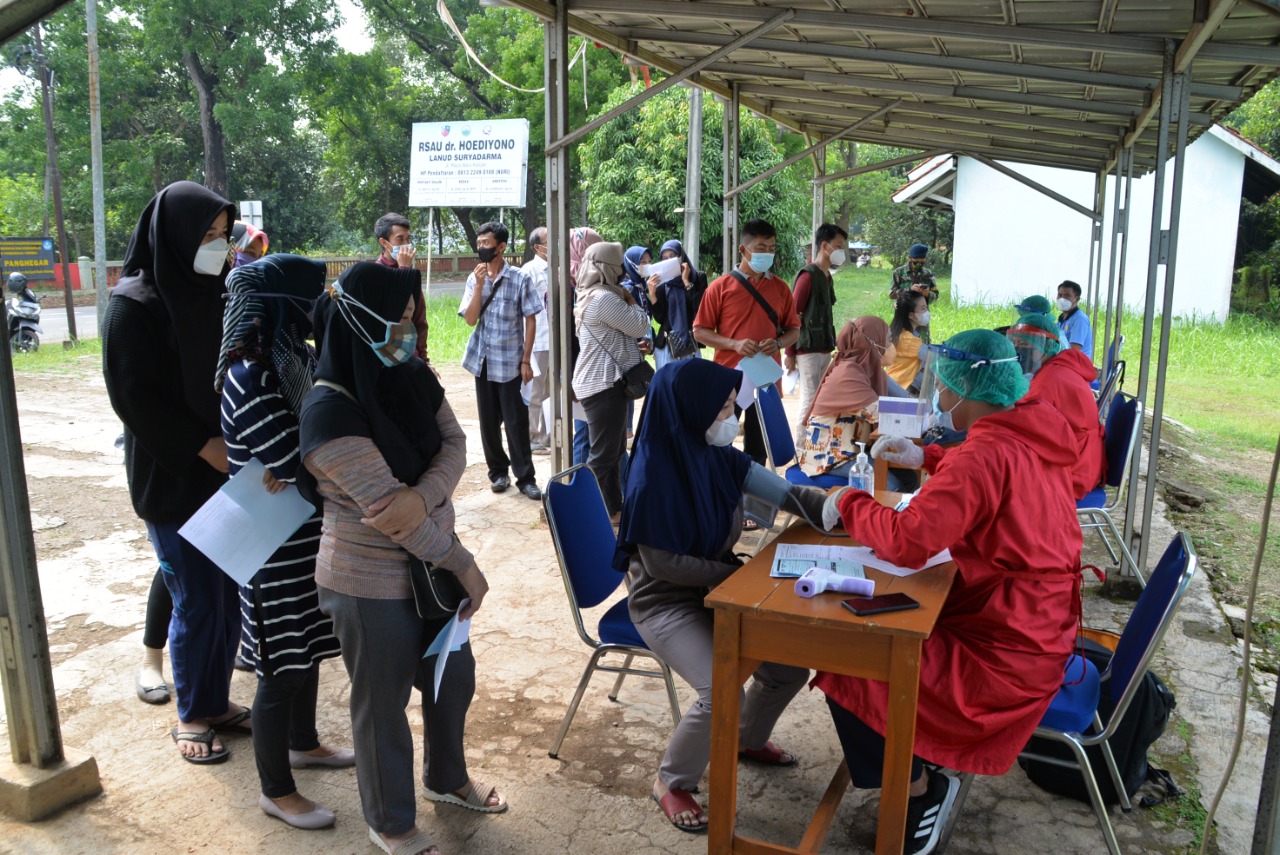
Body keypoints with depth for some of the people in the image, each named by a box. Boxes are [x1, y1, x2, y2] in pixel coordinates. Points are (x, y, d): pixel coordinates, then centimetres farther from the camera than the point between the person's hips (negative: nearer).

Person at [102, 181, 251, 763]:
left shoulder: (216, 292, 7)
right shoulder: (133, 304, -11)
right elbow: (133, 396, -14)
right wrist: (205, 447, -19)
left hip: (227, 470, 6)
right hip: (172, 479, -5)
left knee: (229, 594, 10)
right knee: (197, 600, 2)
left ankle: (217, 701, 28)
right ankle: (191, 716, 22)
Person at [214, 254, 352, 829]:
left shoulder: (298, 359, 3)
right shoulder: (250, 379, -24)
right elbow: (297, 463, -28)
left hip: (311, 536, 8)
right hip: (277, 550, -8)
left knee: (308, 649, 23)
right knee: (283, 668, 6)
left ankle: (303, 744, 46)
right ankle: (276, 792, 25)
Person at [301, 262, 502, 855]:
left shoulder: (413, 378, -1)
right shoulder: (331, 412, -24)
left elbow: (454, 444, -7)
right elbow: (385, 506, -26)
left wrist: (423, 495, -29)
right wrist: (464, 565, -19)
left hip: (430, 565, 7)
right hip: (371, 586, -7)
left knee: (454, 677, 23)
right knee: (383, 703, 13)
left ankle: (447, 777, 51)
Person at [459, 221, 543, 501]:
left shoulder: (520, 278, -6)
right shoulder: (474, 279, 4)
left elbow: (531, 320, -5)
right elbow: (470, 319, -5)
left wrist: (526, 361, -9)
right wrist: (480, 285, -14)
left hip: (510, 362, -4)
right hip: (482, 362, 4)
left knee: (516, 423, -1)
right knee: (489, 422, 10)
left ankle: (525, 477, 7)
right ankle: (498, 471, 23)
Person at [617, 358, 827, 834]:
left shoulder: (717, 455, -5)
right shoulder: (653, 479, -26)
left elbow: (788, 494, -2)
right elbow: (662, 565, -22)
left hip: (716, 588, 7)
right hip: (666, 603, -7)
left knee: (790, 666, 3)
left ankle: (748, 739, 34)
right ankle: (671, 784, 5)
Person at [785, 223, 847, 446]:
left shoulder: (827, 276, 14)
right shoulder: (808, 276, -12)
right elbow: (792, 315, -14)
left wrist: (831, 345, 16)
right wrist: (790, 353, -14)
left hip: (824, 349, 9)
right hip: (808, 350, -9)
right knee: (809, 401, -5)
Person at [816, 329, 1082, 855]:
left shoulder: (985, 453, -26)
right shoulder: (1035, 433, 1)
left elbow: (909, 540, -34)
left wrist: (848, 502, -17)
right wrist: (927, 457, 13)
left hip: (1005, 654, -10)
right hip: (1043, 628, 10)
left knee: (844, 666, -4)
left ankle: (919, 791, 14)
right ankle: (928, 774, 26)